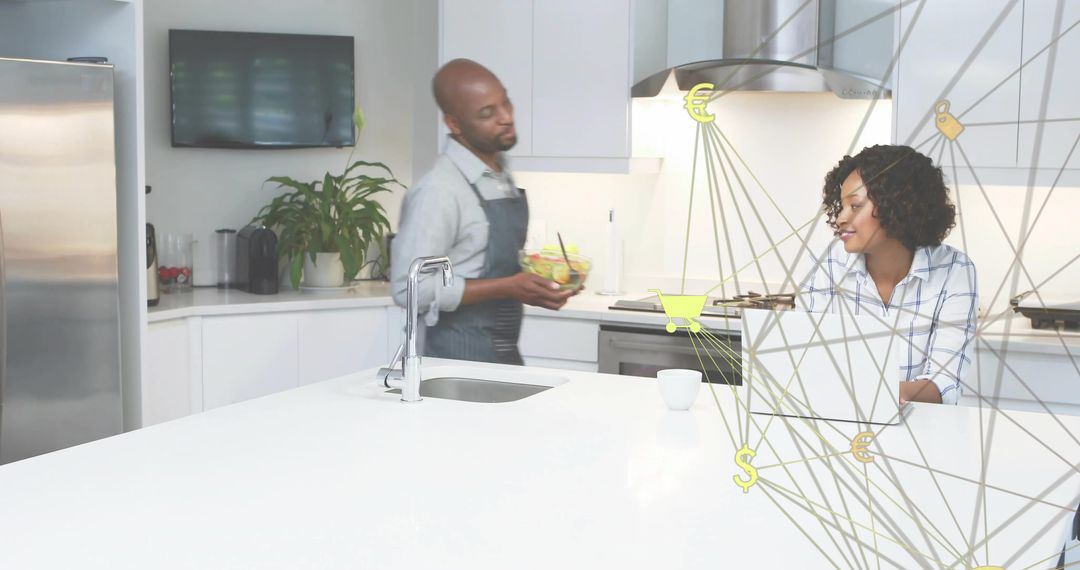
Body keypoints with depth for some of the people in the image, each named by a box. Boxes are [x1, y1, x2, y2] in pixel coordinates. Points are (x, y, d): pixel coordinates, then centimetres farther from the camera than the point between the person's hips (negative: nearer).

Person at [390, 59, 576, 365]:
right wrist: (508, 288, -23)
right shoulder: (438, 190, -18)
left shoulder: (502, 177, 8)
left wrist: (537, 285, 0)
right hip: (461, 354, -8)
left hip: (505, 351, 8)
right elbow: (410, 288, -21)